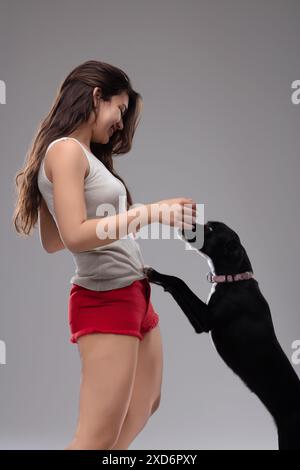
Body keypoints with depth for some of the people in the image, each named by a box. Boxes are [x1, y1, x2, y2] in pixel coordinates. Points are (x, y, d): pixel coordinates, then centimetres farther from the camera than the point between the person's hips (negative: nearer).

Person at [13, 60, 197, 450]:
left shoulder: (86, 155, 15)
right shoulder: (66, 150, -11)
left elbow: (52, 242, 18)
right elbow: (74, 236, -22)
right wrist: (149, 212, -20)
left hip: (134, 293, 10)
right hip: (105, 299, -10)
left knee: (144, 408, 19)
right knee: (98, 438, -6)